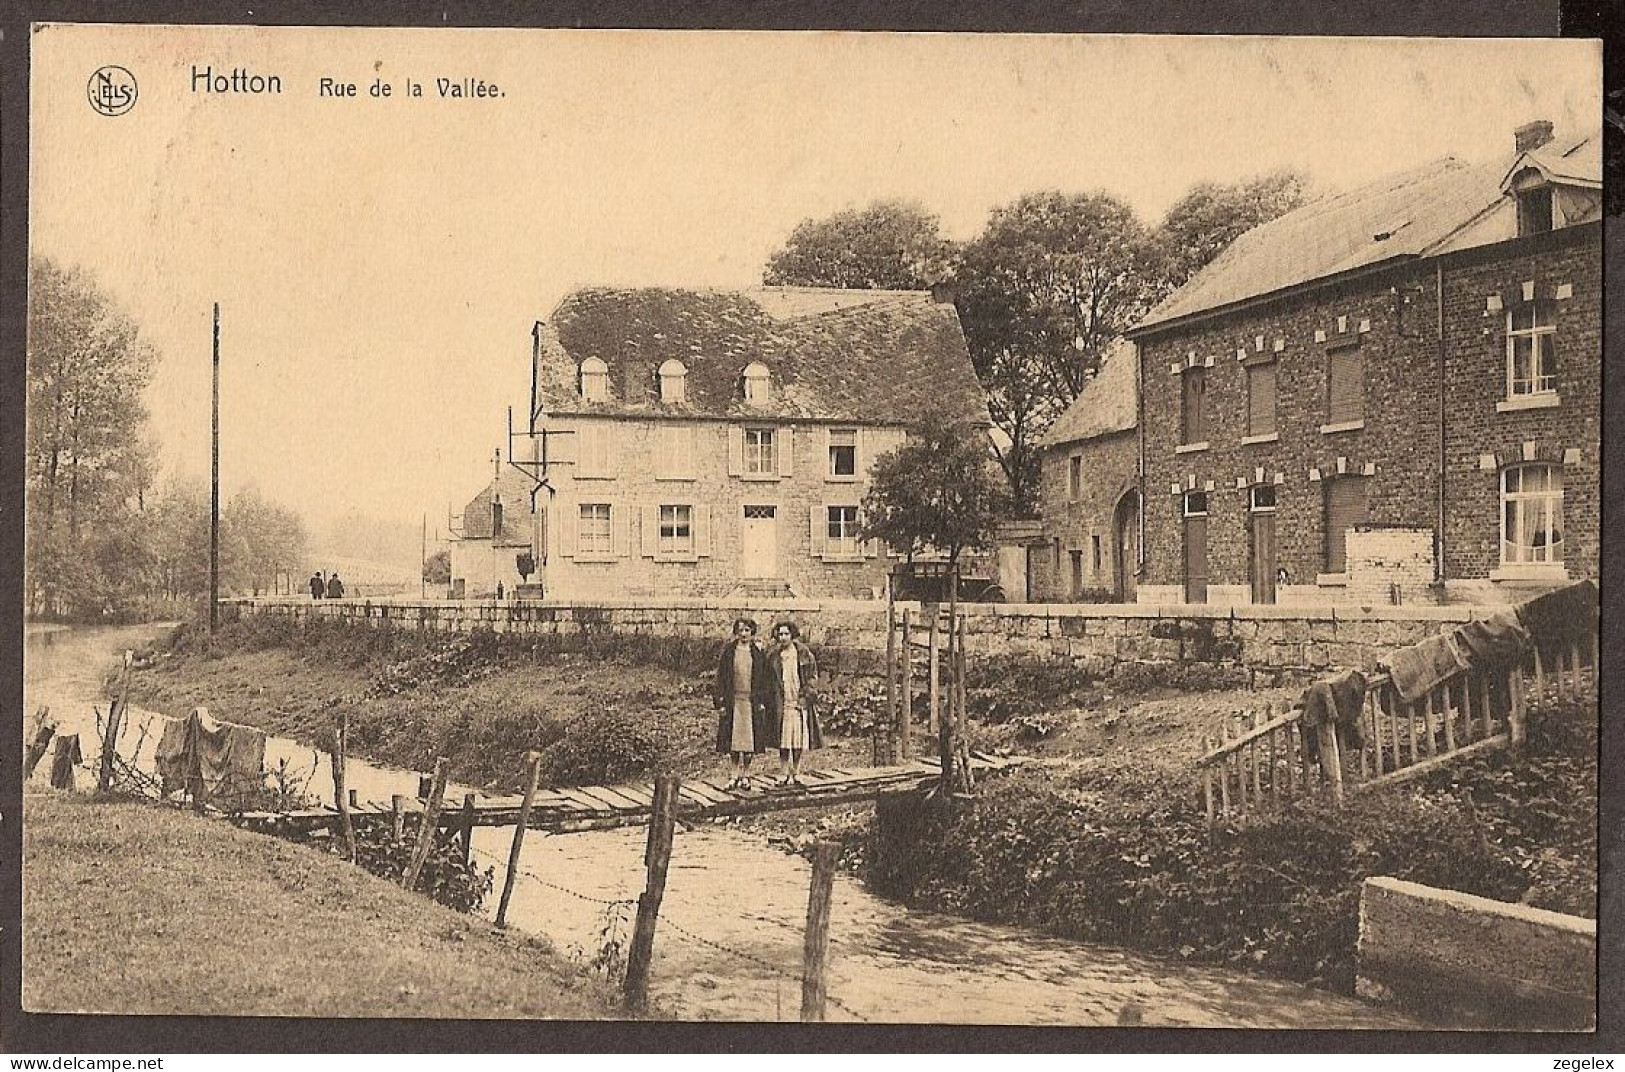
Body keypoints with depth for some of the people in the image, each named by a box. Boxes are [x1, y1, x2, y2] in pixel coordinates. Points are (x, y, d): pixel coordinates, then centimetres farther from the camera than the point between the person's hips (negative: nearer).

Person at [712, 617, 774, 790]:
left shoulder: (758, 652, 5)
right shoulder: (728, 650, 2)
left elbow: (764, 678, 6)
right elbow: (721, 677, 2)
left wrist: (762, 701, -1)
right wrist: (721, 702, -4)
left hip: (752, 700, 1)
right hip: (732, 699, 0)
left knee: (750, 738, 1)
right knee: (733, 738, 0)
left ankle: (746, 774, 10)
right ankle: (735, 774, 8)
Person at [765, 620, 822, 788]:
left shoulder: (804, 654, 3)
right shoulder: (772, 657, 5)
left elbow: (812, 677, 5)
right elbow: (768, 682, 9)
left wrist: (807, 697, -4)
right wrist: (772, 703, 2)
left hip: (800, 704, 0)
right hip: (781, 705, 0)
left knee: (799, 743, 2)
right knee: (783, 743, 0)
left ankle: (796, 776, 10)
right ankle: (783, 776, 7)